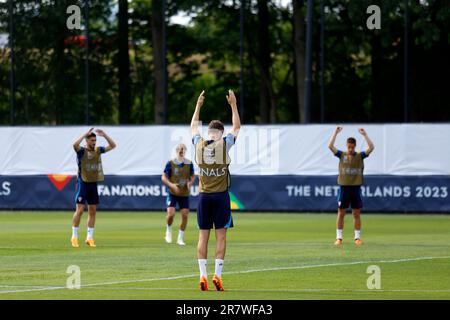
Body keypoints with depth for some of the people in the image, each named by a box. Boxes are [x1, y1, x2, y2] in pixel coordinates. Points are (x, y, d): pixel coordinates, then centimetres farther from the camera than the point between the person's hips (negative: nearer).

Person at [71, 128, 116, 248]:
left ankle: (90, 238, 13)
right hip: (83, 183, -6)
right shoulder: (82, 151, -8)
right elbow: (75, 144, -30)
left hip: (93, 183, 6)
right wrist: (85, 134, -27)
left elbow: (112, 145, 12)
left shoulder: (98, 150, 8)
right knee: (80, 210, -9)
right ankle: (74, 237, -2)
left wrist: (104, 135, 0)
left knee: (93, 211, 6)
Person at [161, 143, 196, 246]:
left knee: (185, 215, -2)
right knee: (171, 213, -16)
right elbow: (164, 177, -3)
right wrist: (171, 185, -21)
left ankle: (180, 238, 12)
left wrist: (190, 183, -12)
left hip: (184, 194, 2)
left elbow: (193, 176, 11)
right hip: (173, 193, -2)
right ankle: (168, 231, 14)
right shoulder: (170, 163, -6)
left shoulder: (189, 164, 1)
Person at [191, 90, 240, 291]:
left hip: (203, 196, 2)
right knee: (221, 236, 0)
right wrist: (233, 105, 18)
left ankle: (203, 275, -2)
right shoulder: (224, 144, -6)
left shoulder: (199, 144, 1)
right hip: (221, 195, -2)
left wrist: (198, 105, 30)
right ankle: (218, 274, -7)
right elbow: (236, 127, 11)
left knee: (203, 236, 3)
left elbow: (194, 127, 21)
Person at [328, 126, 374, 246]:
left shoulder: (360, 156, 4)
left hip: (356, 188, 0)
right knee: (341, 213, 3)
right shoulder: (342, 155, 4)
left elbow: (371, 147, -6)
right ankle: (339, 237, 8)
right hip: (344, 187, 0)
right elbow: (330, 146, -5)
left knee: (356, 214, 3)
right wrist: (336, 133, -7)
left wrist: (365, 135, -9)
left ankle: (357, 237, 9)